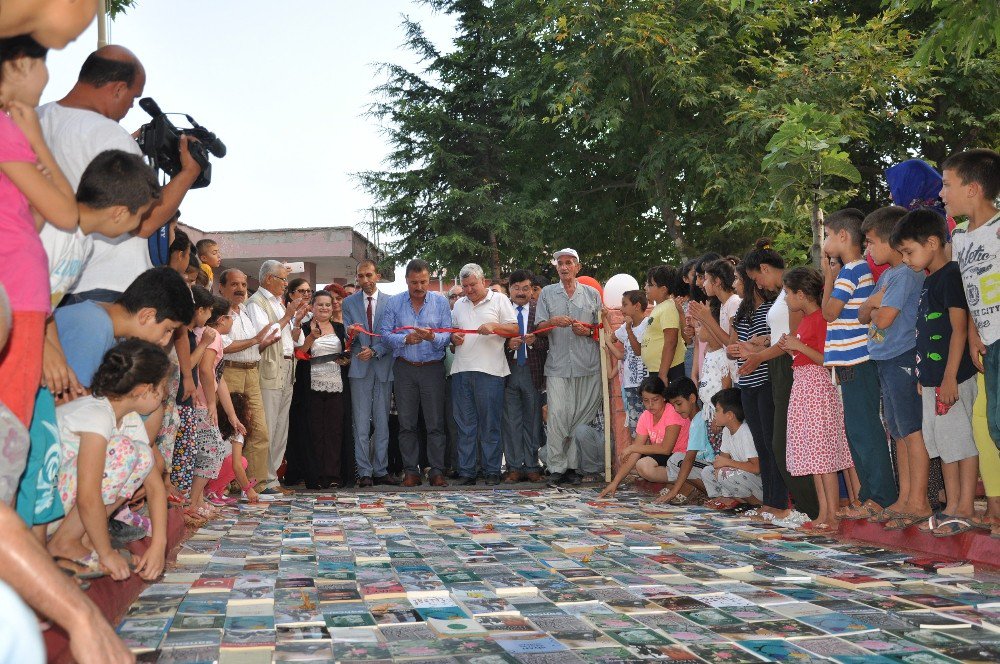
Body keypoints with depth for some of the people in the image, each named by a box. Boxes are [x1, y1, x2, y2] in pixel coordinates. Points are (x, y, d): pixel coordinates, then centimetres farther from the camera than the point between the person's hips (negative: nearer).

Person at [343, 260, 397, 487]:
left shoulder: (390, 302, 4)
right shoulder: (349, 302, 8)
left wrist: (375, 351, -12)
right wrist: (350, 334, -18)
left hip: (383, 366, 0)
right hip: (359, 367, 0)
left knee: (382, 422, 6)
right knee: (361, 423, -1)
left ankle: (380, 470, 13)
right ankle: (364, 472, 4)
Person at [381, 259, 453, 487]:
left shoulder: (440, 302, 2)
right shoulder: (395, 303, 4)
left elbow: (447, 335, -4)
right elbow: (384, 332, -3)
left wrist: (433, 337, -24)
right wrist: (405, 339, -18)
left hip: (433, 368, -1)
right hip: (404, 368, 1)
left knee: (435, 423, -1)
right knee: (406, 423, 5)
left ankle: (436, 471, 4)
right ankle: (411, 471, 12)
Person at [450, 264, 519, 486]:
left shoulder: (499, 299, 5)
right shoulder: (459, 305, 19)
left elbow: (515, 329, 0)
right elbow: (452, 331, 25)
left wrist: (494, 327, -15)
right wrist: (454, 337, 3)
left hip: (489, 370, -4)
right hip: (461, 370, 5)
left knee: (490, 425, -1)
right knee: (464, 424, 5)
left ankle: (493, 471, 5)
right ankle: (466, 472, 10)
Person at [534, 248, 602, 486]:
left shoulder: (592, 294, 14)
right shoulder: (547, 293, 13)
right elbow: (539, 327, 8)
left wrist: (587, 331, -4)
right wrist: (553, 322, -12)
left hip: (588, 366, 1)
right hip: (558, 366, -1)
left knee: (583, 417, 0)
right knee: (557, 415, -10)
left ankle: (574, 465, 9)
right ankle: (557, 467, -6)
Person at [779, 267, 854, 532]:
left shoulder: (820, 319, -13)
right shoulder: (804, 320, 16)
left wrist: (800, 347, -19)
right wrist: (789, 348, 7)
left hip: (818, 388, -10)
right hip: (802, 387, 10)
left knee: (823, 455, -8)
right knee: (813, 455, 9)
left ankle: (833, 516, -5)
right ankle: (822, 513, 13)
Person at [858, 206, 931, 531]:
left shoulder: (906, 274, -14)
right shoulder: (887, 275, 15)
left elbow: (884, 318, -20)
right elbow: (863, 315, 15)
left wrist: (876, 309, 0)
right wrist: (873, 302, -5)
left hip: (903, 358, -10)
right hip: (886, 361, 10)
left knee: (912, 430, -6)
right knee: (899, 432, 13)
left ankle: (918, 503, -2)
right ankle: (905, 497, 20)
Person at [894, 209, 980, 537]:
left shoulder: (950, 276, -12)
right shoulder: (929, 280, 16)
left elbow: (959, 329, -17)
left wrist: (949, 377, -21)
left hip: (951, 377, -10)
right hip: (932, 379, 10)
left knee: (961, 441, -3)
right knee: (944, 444, 14)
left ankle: (966, 510, 3)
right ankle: (952, 507, 21)